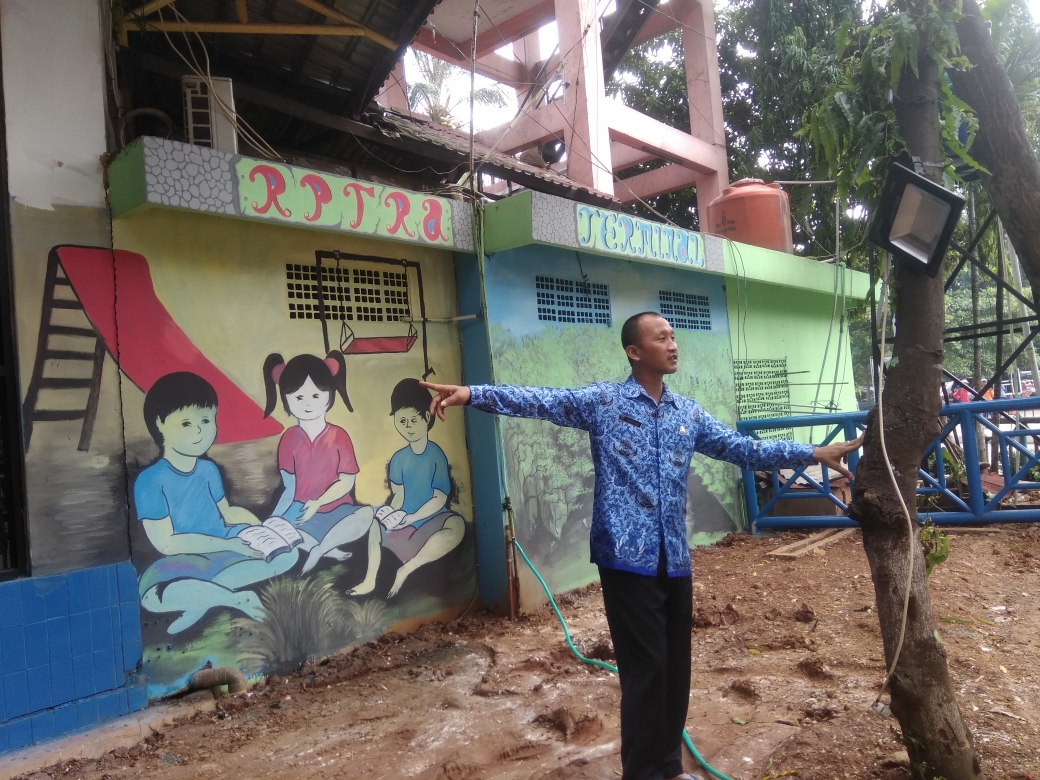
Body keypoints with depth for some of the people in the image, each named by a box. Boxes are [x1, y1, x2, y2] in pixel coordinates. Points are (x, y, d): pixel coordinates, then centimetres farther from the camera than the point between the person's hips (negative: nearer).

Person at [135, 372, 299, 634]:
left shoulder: (208, 469, 3)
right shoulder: (150, 480, -15)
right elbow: (166, 543, -18)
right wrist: (229, 545, -22)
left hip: (227, 548, 6)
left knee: (287, 552, -10)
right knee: (152, 594, -38)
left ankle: (204, 597, -17)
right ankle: (235, 598, -19)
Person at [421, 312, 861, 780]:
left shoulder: (688, 413, 12)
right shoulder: (602, 401, -4)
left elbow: (744, 449, 13)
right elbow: (539, 401, -14)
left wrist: (813, 453, 8)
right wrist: (472, 393, -26)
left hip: (675, 560, 6)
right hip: (627, 558, -5)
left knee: (676, 667, 15)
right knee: (645, 669, 0)